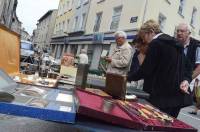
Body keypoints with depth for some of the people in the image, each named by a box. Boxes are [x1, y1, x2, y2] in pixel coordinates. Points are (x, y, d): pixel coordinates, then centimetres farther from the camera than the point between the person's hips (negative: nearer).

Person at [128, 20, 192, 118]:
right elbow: (187, 65, 16)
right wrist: (186, 79, 1)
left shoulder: (155, 43, -11)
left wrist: (128, 78, 1)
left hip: (162, 96, -9)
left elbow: (145, 70, -13)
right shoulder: (175, 43, 16)